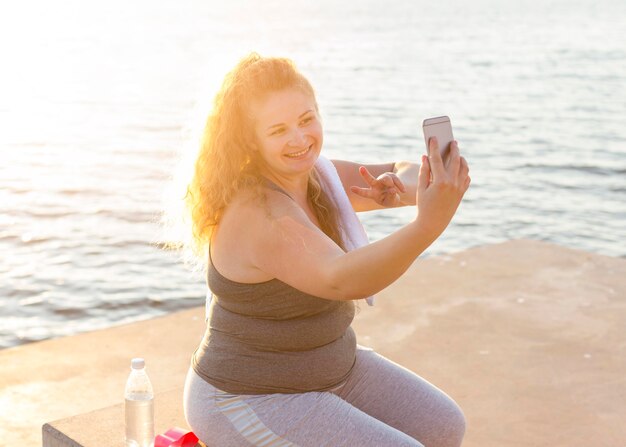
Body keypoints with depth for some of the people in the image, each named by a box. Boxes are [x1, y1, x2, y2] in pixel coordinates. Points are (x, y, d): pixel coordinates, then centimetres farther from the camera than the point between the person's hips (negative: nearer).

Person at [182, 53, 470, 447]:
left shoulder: (307, 174, -3)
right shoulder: (263, 214, -30)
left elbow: (411, 176, 0)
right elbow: (342, 280, -45)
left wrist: (398, 186, -24)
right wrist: (430, 223, -59)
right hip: (252, 403, -9)